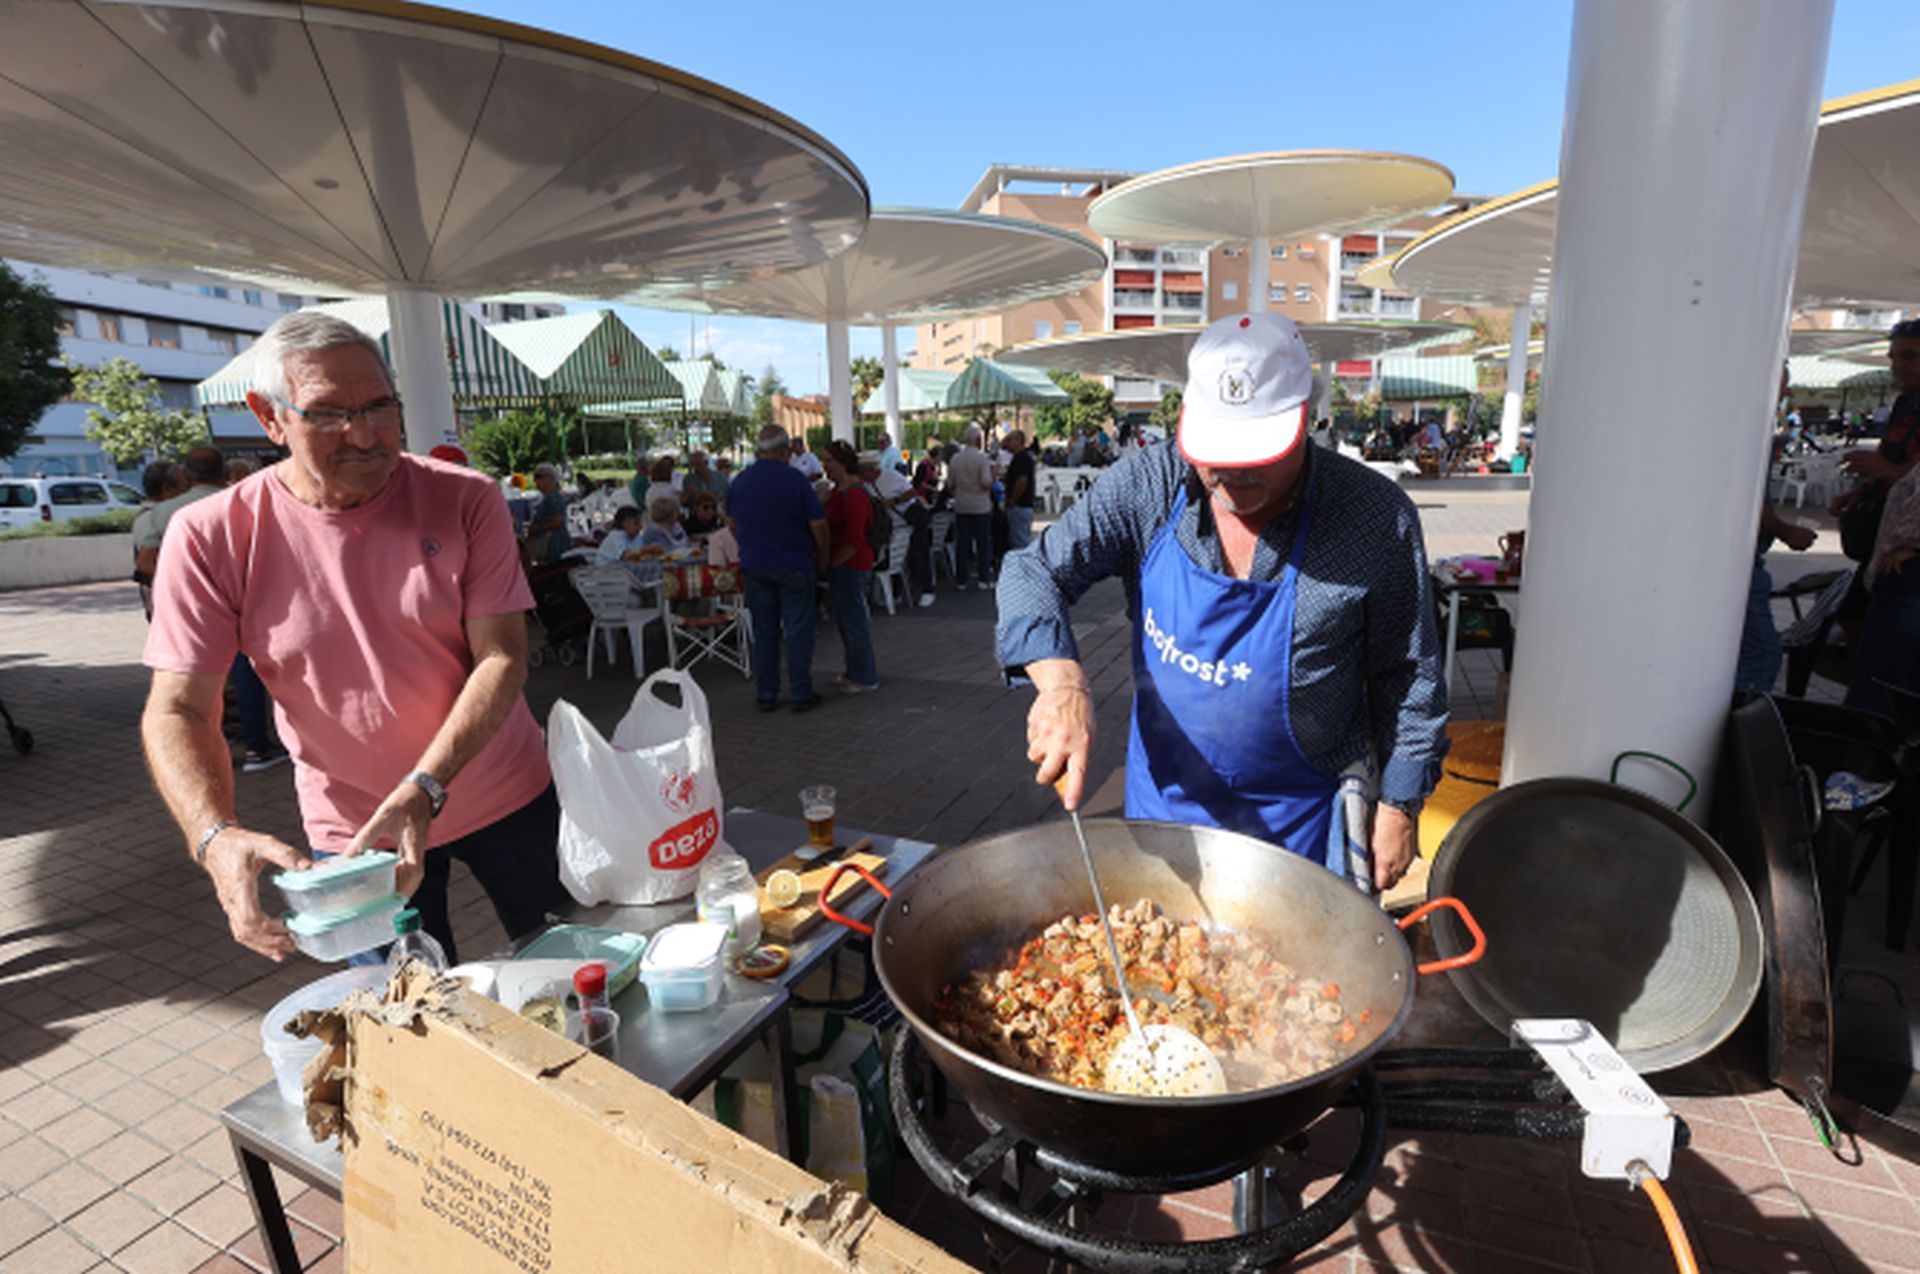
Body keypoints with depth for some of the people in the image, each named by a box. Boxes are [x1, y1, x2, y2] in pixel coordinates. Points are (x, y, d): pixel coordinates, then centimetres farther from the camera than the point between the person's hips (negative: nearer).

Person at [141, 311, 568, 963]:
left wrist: (423, 790, -27)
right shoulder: (210, 536, -10)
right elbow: (178, 711, -11)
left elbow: (503, 657, -16)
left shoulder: (465, 500, -13)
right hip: (352, 831, 0)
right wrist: (218, 837, -28)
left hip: (509, 798, 1)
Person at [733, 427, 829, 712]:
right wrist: (822, 558, 3)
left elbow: (733, 524, 13)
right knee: (798, 632, 4)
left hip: (754, 566, 5)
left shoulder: (740, 481, 4)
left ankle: (765, 695, 17)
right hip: (793, 565, -4)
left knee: (764, 632, 12)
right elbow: (818, 524, -11)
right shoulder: (795, 479, -12)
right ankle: (800, 695, 8)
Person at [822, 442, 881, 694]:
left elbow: (854, 540, -23)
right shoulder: (840, 489, 11)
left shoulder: (853, 495, -19)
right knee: (845, 618, 18)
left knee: (853, 619, 0)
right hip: (841, 566, 10)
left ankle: (864, 678, 12)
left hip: (850, 566, -10)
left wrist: (832, 563, -14)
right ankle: (855, 672, 32)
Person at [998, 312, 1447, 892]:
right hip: (1162, 798, 3)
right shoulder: (1148, 485, -13)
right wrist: (1060, 677, -32)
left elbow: (1407, 676, -7)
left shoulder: (1377, 517, -17)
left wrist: (1400, 807, -3)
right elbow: (1034, 572, -14)